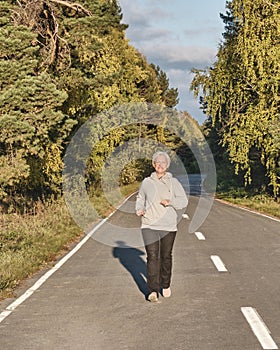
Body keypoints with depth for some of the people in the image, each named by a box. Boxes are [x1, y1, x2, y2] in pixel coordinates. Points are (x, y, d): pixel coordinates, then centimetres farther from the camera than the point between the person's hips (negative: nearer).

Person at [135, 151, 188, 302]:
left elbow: (183, 200, 0)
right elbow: (140, 198, 21)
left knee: (166, 256, 11)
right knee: (152, 257, -9)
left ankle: (165, 285, 30)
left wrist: (170, 202, -17)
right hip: (149, 225, 0)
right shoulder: (147, 182, 7)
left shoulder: (173, 182, 3)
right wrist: (139, 209, 2)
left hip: (168, 226, 0)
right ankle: (153, 290, -10)